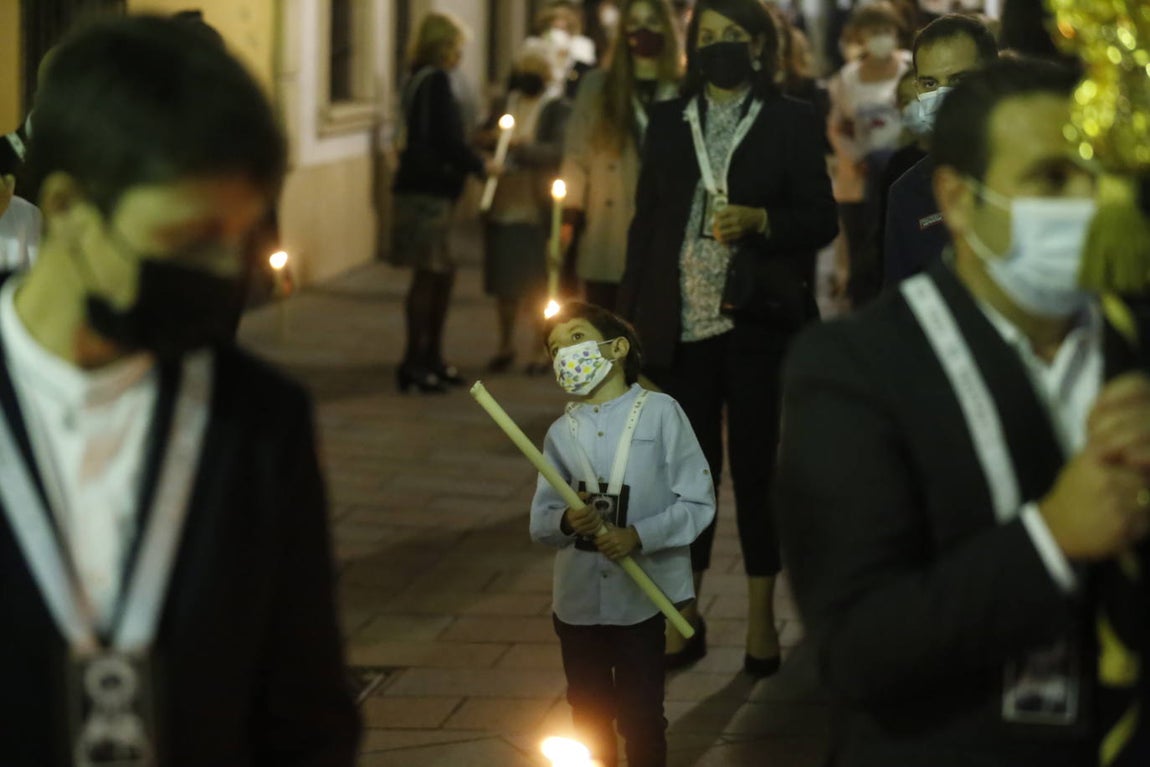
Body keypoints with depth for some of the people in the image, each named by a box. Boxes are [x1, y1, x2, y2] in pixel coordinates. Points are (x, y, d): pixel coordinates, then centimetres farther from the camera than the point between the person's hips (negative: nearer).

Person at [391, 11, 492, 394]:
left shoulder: (419, 80, 15)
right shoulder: (436, 81, -13)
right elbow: (448, 141, -16)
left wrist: (472, 162, 19)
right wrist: (480, 165, -2)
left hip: (424, 188, 10)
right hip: (428, 190, -10)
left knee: (442, 274, 14)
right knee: (429, 274, -6)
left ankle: (431, 357, 21)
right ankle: (414, 361, -3)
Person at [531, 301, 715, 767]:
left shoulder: (660, 414, -9)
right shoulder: (561, 433, 2)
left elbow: (698, 502, -10)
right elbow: (540, 521, 2)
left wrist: (638, 536, -22)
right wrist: (566, 522, -20)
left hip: (641, 600, -4)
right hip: (578, 601, 4)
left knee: (641, 719, 7)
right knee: (590, 719, 17)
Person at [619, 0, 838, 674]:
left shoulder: (792, 123, 1)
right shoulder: (669, 121, 10)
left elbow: (821, 220, -1)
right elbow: (647, 220, 10)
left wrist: (760, 221, -19)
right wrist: (630, 315, 6)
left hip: (757, 321, -2)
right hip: (681, 321, 2)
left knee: (756, 464, 3)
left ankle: (762, 621, 13)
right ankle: (684, 619, 15)